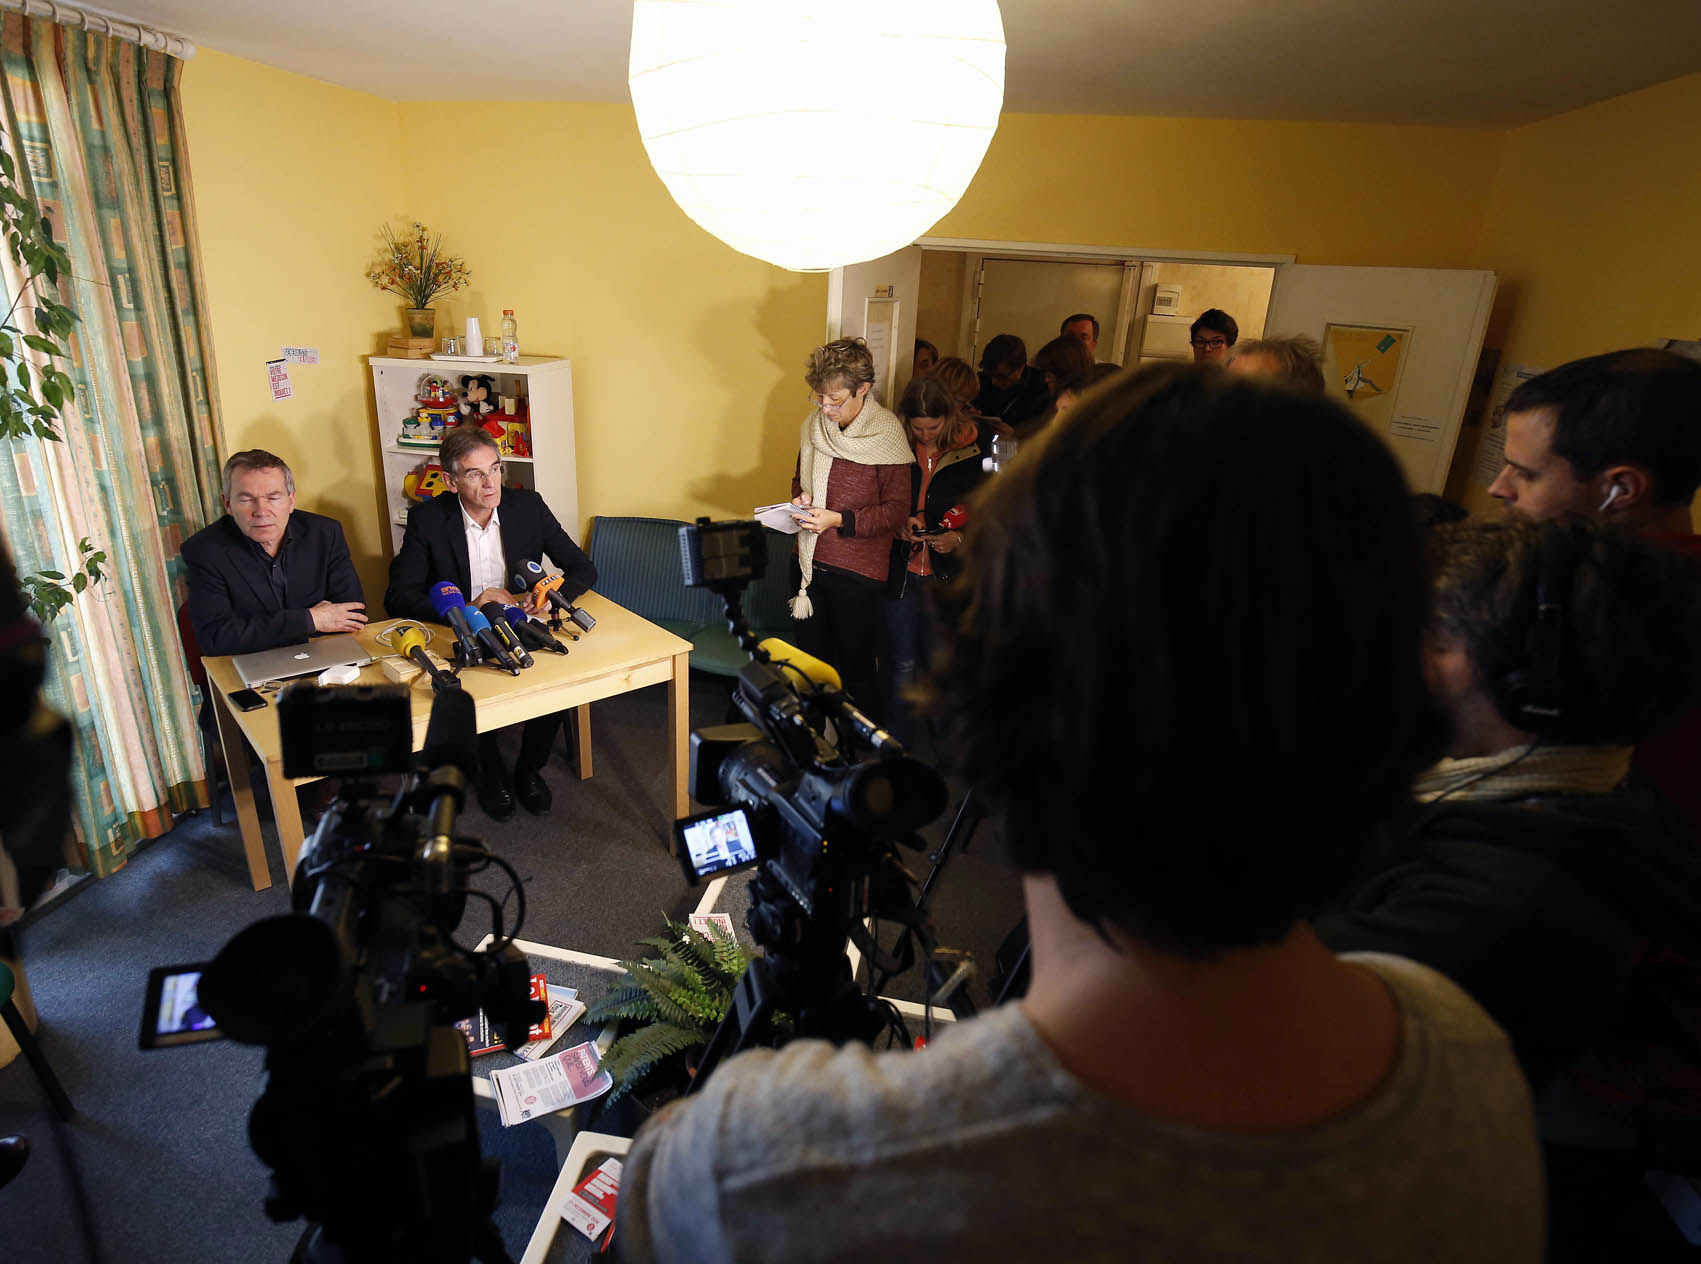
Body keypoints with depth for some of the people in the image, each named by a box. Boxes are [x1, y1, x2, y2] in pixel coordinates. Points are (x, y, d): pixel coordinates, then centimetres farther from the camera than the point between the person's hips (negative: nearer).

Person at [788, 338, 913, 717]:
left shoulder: (886, 435, -13)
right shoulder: (814, 424, 4)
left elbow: (898, 510, -13)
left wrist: (839, 520, -22)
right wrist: (801, 497, -2)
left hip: (859, 572, -6)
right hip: (809, 563, 6)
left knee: (856, 671, 6)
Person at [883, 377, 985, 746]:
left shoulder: (971, 451, -4)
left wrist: (960, 538, -14)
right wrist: (898, 525, -10)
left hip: (947, 576, -1)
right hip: (899, 573, 1)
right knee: (900, 664, 11)